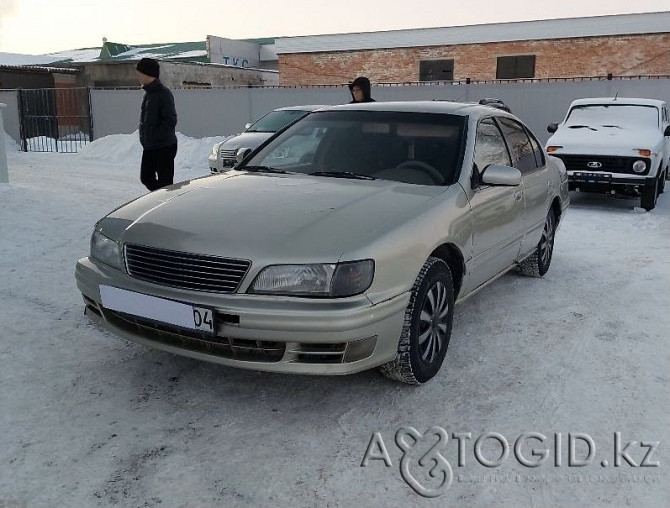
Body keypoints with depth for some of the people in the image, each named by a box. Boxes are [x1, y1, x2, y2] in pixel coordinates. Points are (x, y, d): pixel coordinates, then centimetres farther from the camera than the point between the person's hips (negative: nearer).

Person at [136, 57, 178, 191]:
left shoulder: (164, 93, -14)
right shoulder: (149, 92, 13)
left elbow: (170, 120, -20)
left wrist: (154, 136, -20)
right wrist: (145, 138, 12)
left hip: (164, 147, -9)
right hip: (149, 147, 9)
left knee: (165, 182, -3)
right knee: (146, 177, 14)